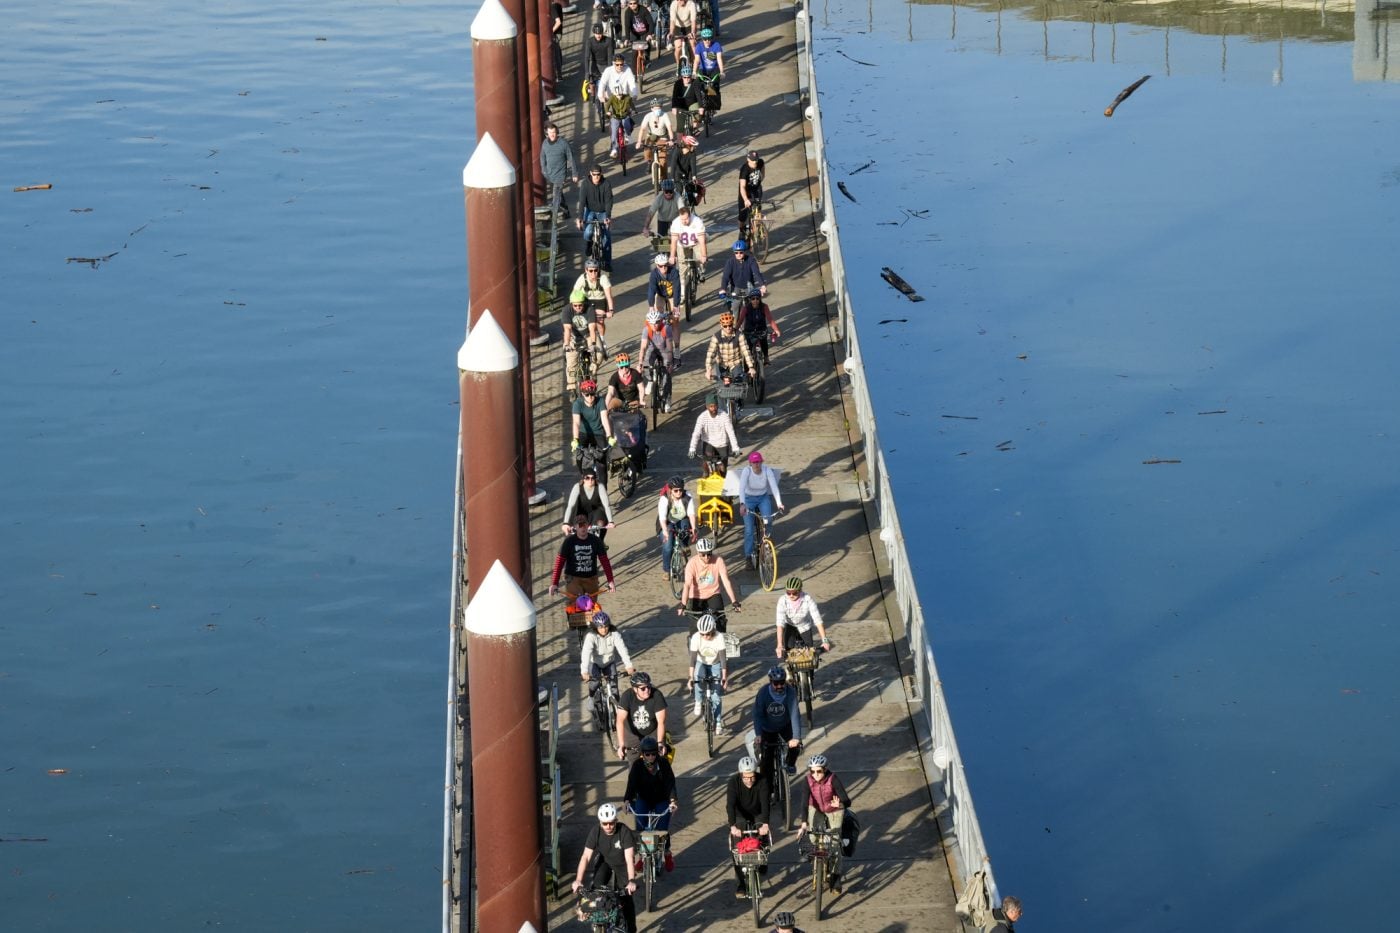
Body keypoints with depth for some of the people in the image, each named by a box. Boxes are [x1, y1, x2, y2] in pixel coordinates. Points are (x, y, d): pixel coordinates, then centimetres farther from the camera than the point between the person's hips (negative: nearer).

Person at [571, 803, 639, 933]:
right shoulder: (595, 832, -22)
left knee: (626, 900, -9)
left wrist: (631, 881, -49)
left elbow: (629, 858, -35)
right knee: (596, 886, -26)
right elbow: (586, 857, -26)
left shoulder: (624, 832, -28)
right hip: (605, 863, 2)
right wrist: (578, 880, -37)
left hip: (622, 866, -2)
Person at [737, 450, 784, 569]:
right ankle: (749, 557, 2)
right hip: (749, 499, -1)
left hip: (764, 498, 1)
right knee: (749, 530, -9)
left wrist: (779, 503, -40)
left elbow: (774, 486, -27)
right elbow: (742, 488, -36)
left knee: (768, 521, -24)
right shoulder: (747, 472, -24)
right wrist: (742, 504, -51)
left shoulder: (767, 471, -20)